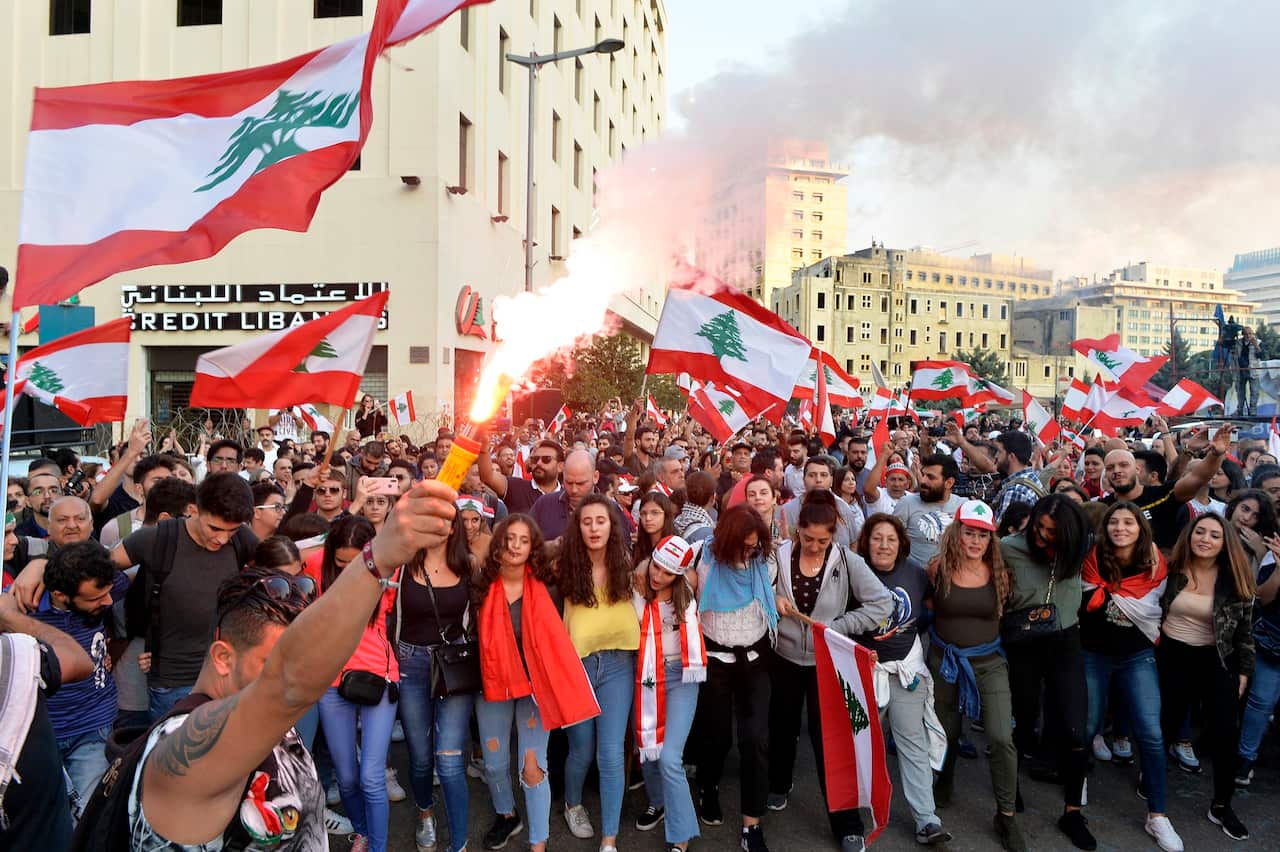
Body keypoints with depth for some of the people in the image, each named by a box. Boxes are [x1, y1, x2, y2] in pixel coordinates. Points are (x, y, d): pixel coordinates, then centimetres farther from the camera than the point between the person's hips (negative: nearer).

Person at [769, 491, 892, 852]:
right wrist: (771, 598, -20)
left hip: (826, 660, -2)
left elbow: (883, 604, -15)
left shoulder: (847, 560, -14)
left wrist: (838, 626, -19)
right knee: (782, 726, 20)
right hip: (784, 656, 2)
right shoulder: (779, 555, -12)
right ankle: (779, 784, 47)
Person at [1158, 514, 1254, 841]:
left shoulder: (1236, 580, -5)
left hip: (1216, 662, 1)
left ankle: (1221, 807, 15)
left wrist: (1244, 671, 2)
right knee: (1166, 726, 5)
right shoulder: (1170, 570, -7)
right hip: (1172, 658, -1)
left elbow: (1245, 630, 2)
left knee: (1225, 735, -1)